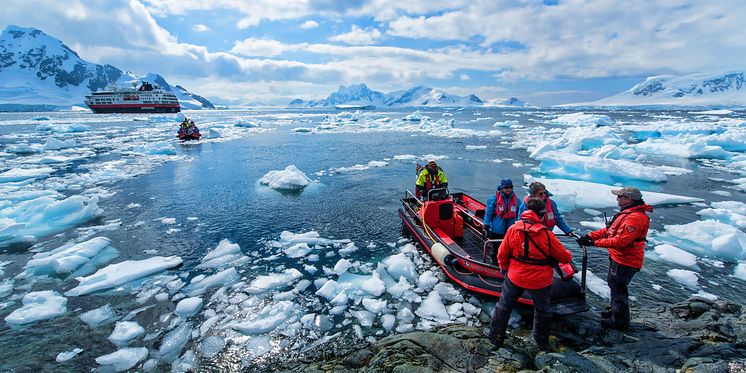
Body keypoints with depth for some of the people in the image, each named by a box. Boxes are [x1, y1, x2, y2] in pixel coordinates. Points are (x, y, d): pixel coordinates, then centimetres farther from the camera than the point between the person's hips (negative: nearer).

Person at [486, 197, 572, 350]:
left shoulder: (513, 229, -11)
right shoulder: (546, 234, -17)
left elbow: (502, 254, -3)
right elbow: (563, 256, -6)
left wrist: (504, 268, 15)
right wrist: (569, 256, 18)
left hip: (515, 277, 1)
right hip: (540, 280, -1)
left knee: (504, 306, 19)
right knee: (543, 311, 24)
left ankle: (496, 336, 29)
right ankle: (542, 342, 41)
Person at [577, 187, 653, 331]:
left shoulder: (635, 218, -26)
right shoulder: (627, 213, 9)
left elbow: (620, 241, -31)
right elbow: (609, 230, 10)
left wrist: (594, 243, -29)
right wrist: (590, 235, -1)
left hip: (625, 261, -10)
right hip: (618, 258, 10)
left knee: (618, 289, 3)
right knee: (613, 284, 25)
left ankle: (620, 322, 20)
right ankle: (614, 310, 45)